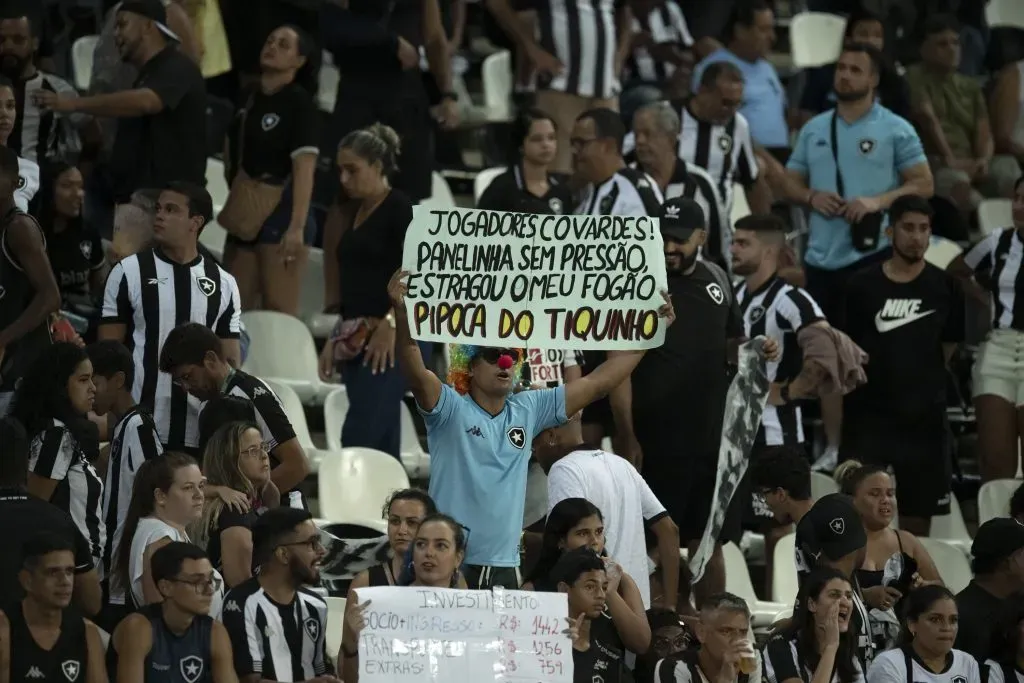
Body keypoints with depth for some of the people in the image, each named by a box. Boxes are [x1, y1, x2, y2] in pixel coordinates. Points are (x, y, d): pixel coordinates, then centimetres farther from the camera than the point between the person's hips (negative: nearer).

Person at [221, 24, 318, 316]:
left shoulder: (299, 102, -8)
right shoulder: (250, 99, 15)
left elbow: (304, 167, -17)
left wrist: (297, 226, -26)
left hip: (281, 213, -8)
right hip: (245, 216, 8)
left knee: (279, 314, -12)